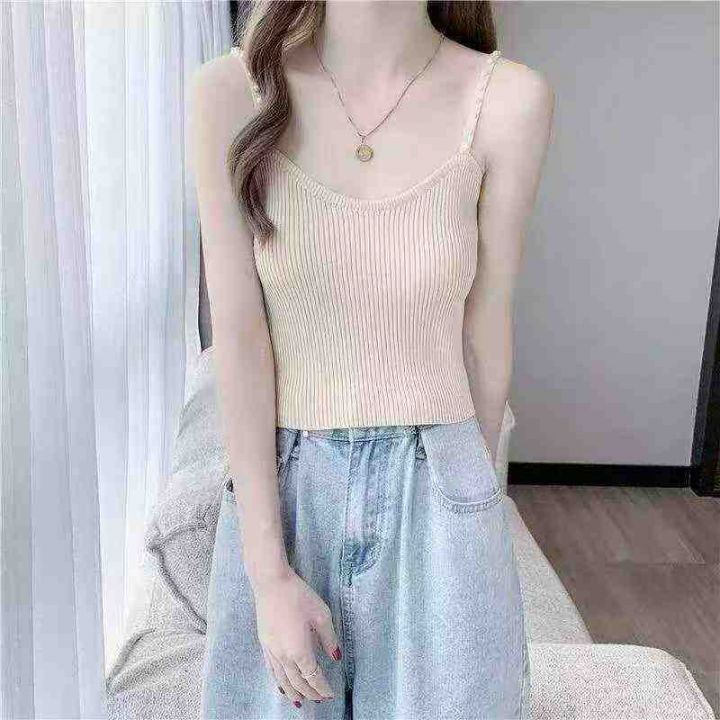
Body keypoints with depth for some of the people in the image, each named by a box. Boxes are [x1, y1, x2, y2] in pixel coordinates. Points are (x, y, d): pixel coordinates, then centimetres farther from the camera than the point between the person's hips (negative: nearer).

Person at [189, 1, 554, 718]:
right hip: (278, 491, 1)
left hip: (436, 498, 0)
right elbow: (237, 335, -10)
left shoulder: (509, 99, -8)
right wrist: (269, 572, -11)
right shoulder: (230, 90, -8)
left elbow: (484, 332, 0)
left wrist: (469, 488, 12)